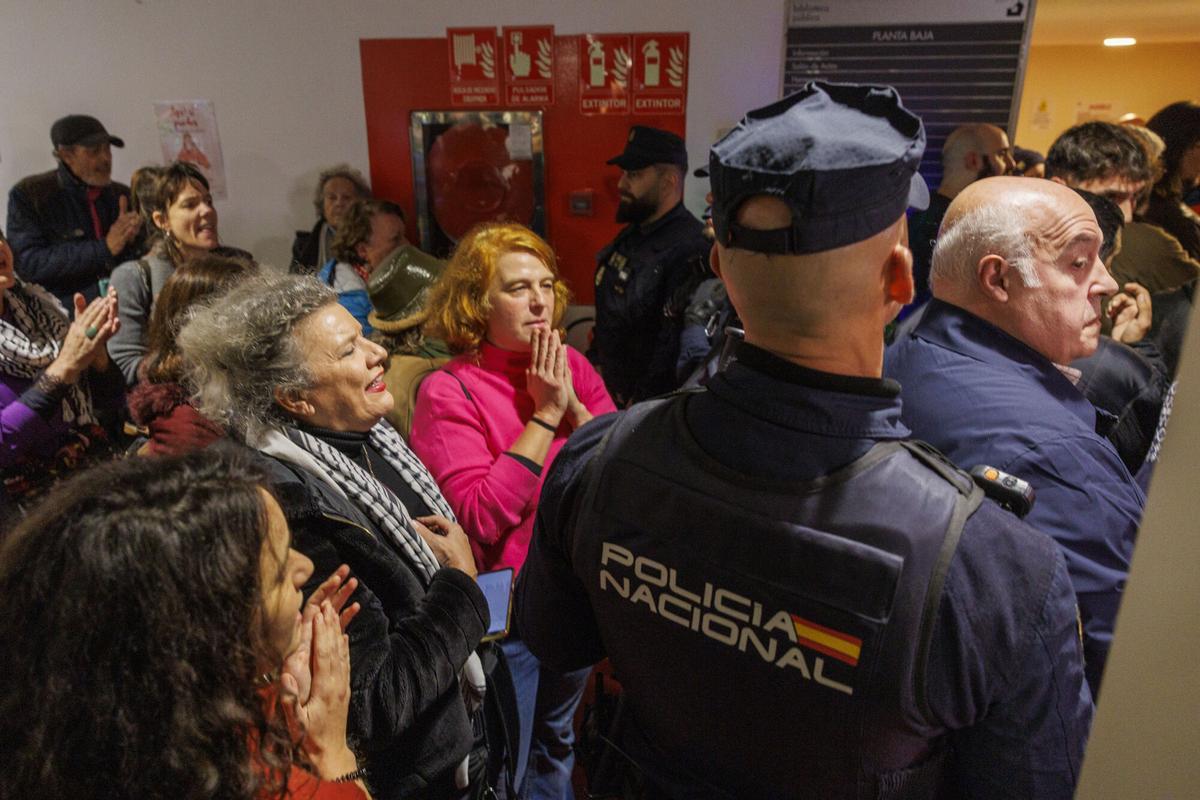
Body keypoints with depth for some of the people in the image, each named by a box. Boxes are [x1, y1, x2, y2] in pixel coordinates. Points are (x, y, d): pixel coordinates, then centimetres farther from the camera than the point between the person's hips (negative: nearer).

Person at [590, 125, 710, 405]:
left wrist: (641, 405, -20)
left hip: (647, 403, -8)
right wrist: (594, 360, 14)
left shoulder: (690, 249, -24)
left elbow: (675, 347, -25)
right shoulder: (632, 235, 7)